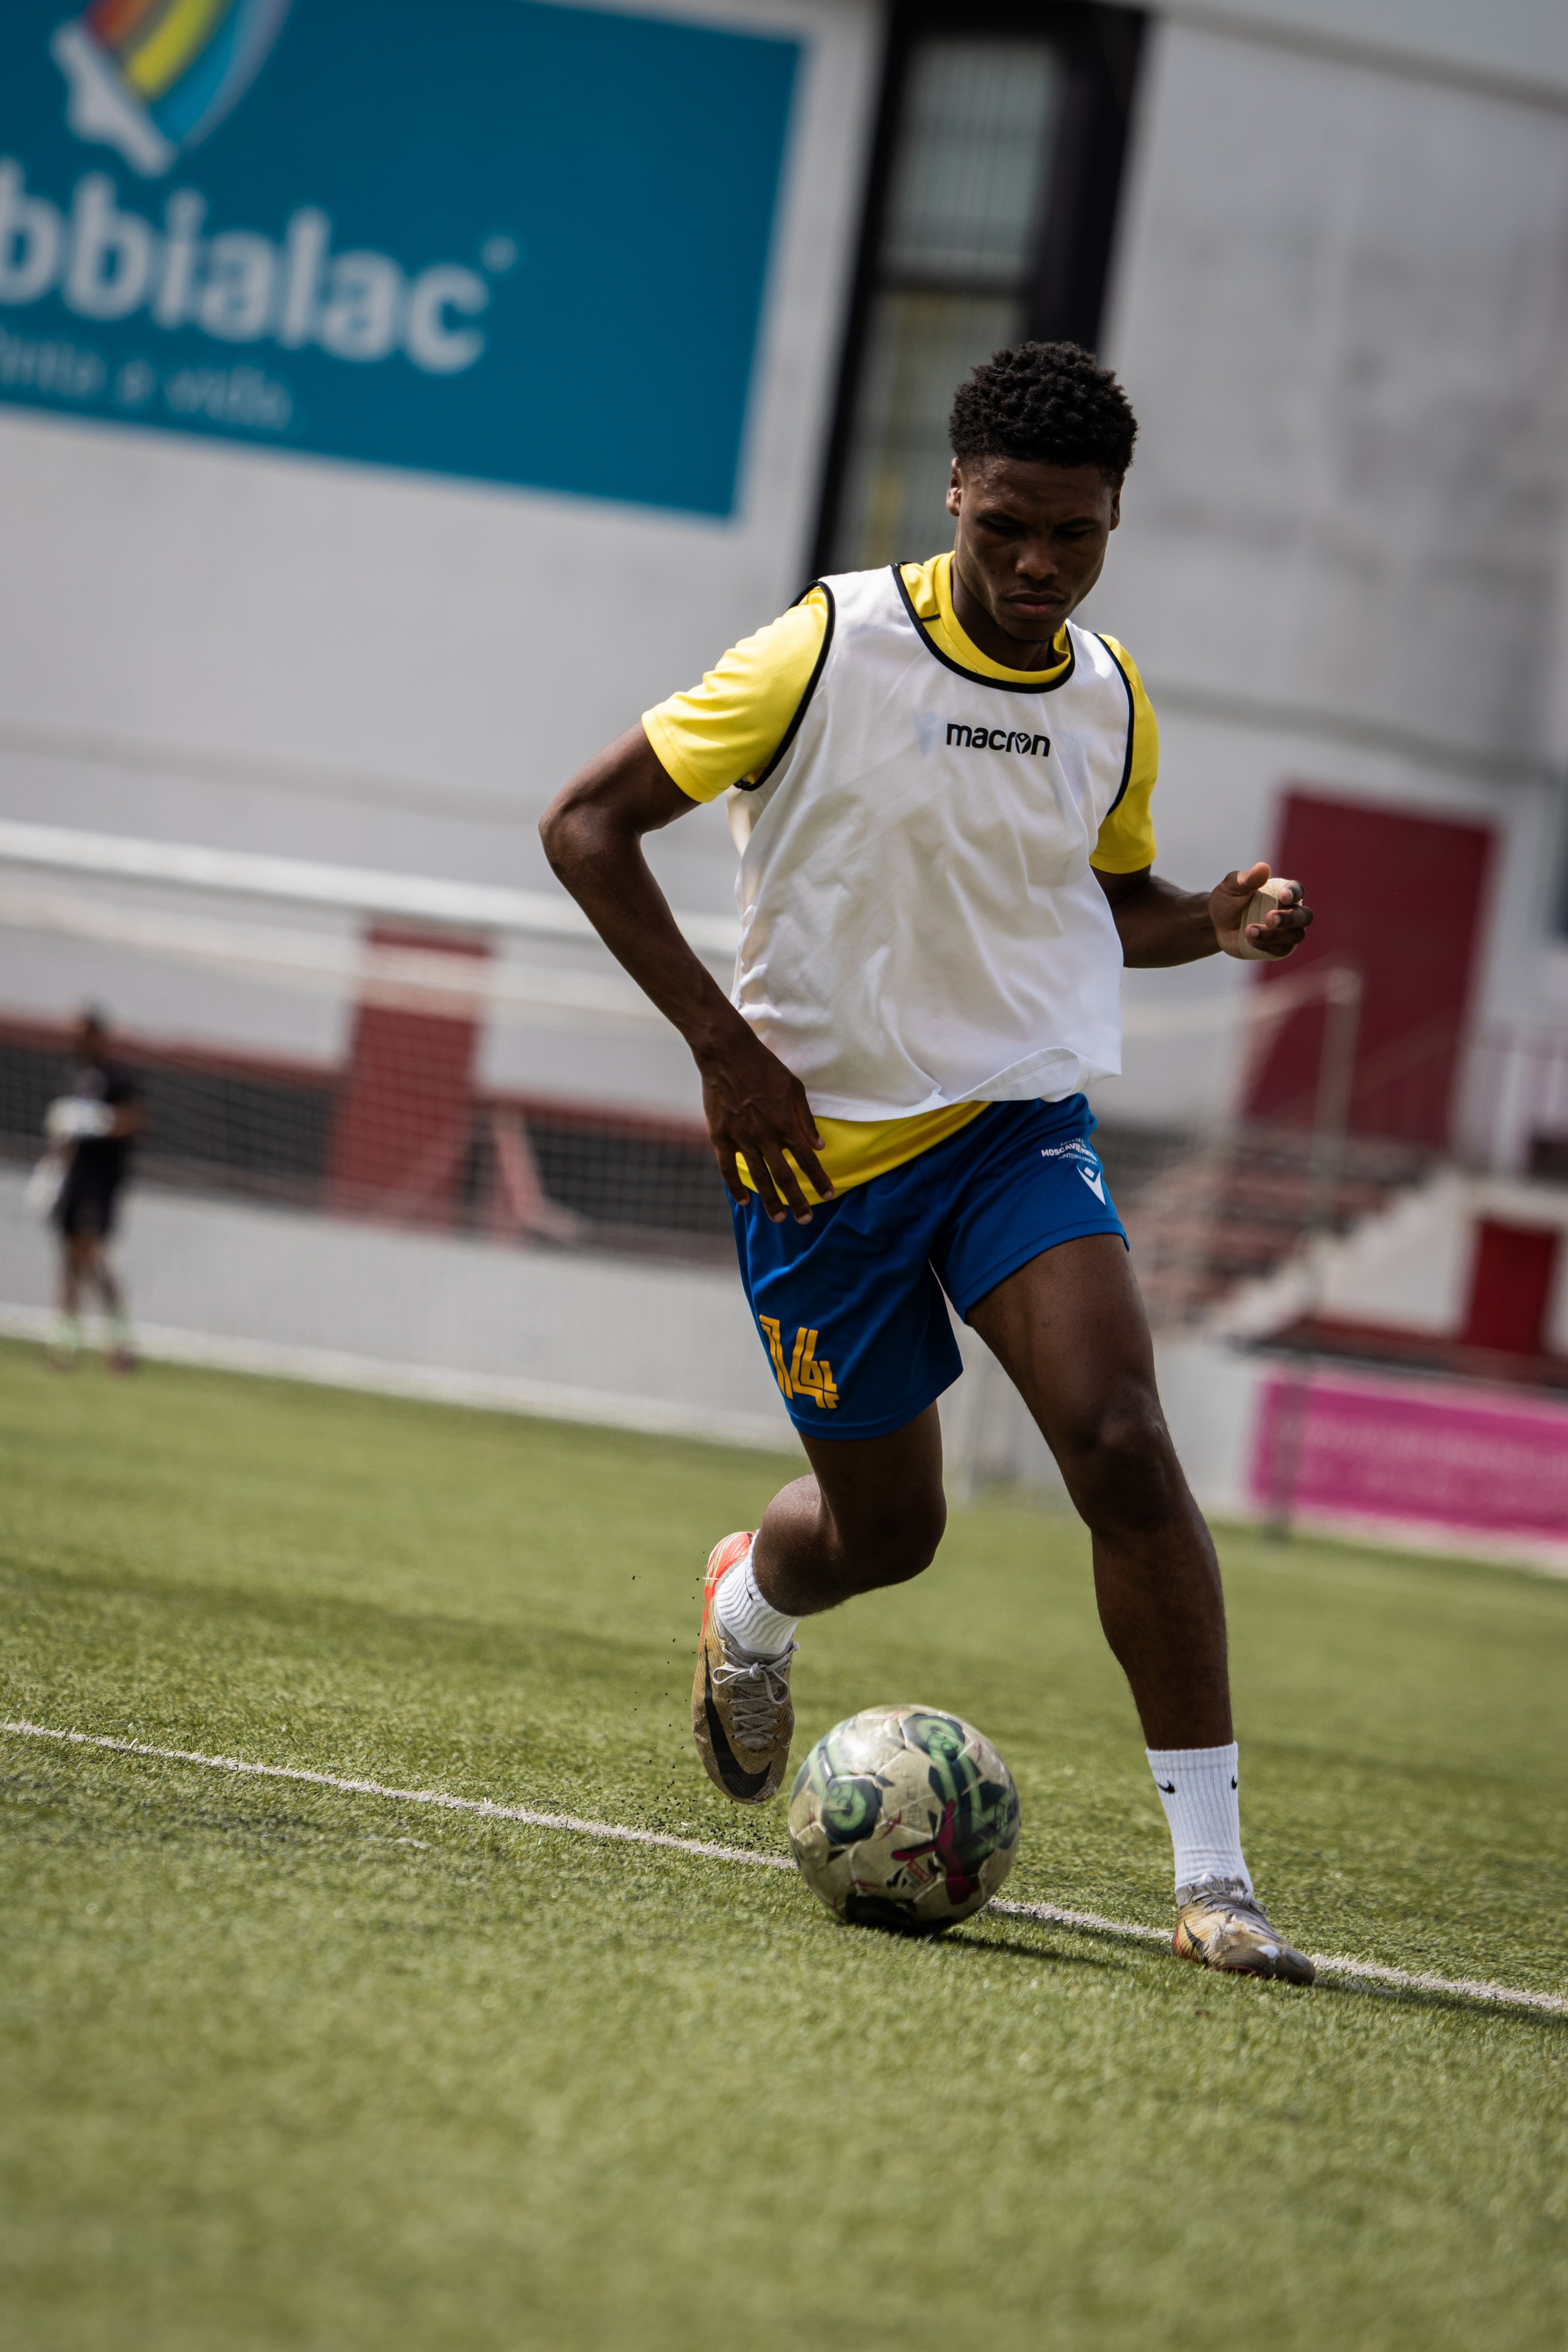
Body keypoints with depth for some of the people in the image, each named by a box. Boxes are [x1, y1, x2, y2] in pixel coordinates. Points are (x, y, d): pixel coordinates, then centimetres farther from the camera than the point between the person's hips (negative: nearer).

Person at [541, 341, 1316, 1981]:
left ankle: (1213, 1877, -16)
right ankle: (748, 1603, 49)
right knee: (883, 1527, 8)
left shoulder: (1112, 700, 2)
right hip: (822, 1144, -2)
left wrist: (1221, 920, -3)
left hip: (1020, 1122, 3)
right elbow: (585, 822, -10)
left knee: (1122, 1445, -20)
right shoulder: (833, 649, -13)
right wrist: (724, 1045, -17)